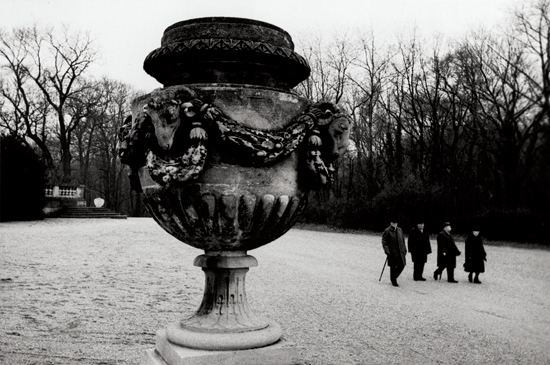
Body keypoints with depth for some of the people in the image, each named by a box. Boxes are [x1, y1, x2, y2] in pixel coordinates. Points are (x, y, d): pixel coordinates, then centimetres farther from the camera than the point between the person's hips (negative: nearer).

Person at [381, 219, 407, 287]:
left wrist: (404, 250, 13)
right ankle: (393, 281, 19)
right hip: (392, 252, -5)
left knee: (402, 265, 4)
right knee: (393, 267, 2)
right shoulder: (387, 231, -8)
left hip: (400, 252, 5)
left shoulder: (400, 230, 11)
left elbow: (403, 240, 18)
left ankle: (394, 277, 26)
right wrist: (387, 251, -16)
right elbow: (384, 242, -9)